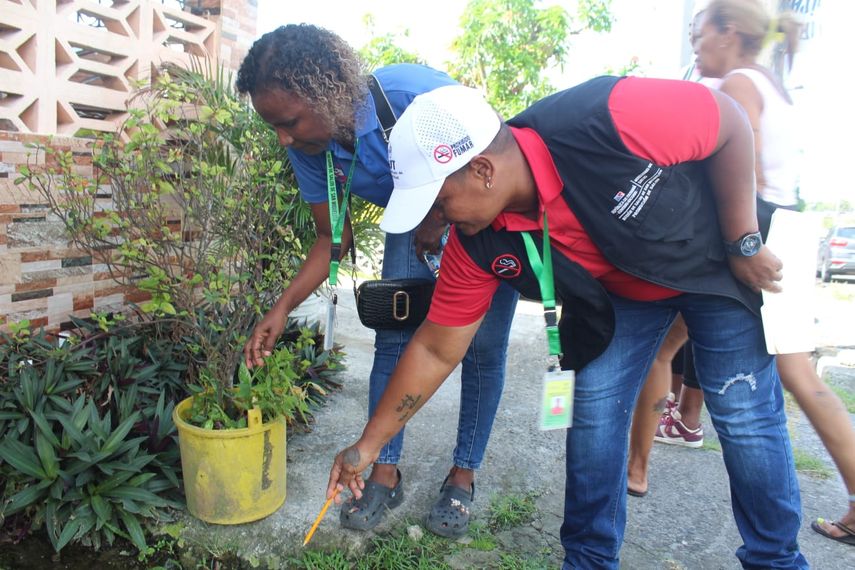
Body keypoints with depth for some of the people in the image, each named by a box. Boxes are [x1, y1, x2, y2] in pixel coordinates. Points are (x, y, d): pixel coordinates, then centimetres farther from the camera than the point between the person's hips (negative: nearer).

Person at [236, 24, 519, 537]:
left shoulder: (416, 95, -36)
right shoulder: (307, 147, -17)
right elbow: (333, 239, -6)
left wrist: (437, 230, -19)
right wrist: (282, 309, -14)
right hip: (417, 225, 5)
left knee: (483, 349, 0)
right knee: (393, 339, -2)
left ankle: (464, 475, 16)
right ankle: (386, 473, 12)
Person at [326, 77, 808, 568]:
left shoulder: (608, 120, -40)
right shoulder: (477, 244, -24)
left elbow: (731, 122, -23)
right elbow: (436, 350, -15)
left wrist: (744, 243, -19)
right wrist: (369, 444, -11)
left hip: (711, 260, -2)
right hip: (614, 295, 3)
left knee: (745, 414, -1)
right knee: (595, 413, -3)